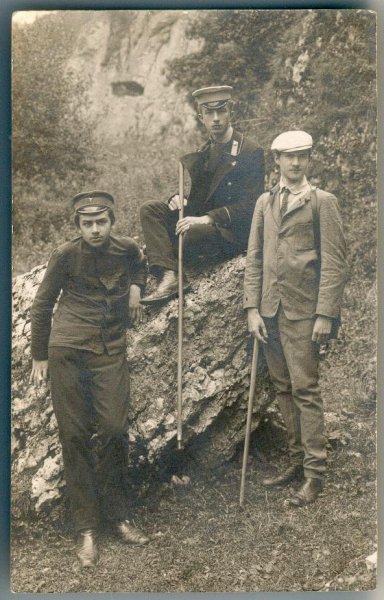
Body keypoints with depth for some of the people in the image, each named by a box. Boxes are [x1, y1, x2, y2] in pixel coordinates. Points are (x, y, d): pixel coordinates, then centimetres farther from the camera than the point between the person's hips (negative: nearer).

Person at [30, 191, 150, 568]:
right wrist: (39, 356, 8)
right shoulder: (66, 255, -4)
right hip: (67, 351, -2)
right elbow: (41, 306, 5)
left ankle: (117, 516, 16)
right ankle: (86, 528, 13)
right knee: (75, 436, 2)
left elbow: (140, 265, 31)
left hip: (111, 352, 2)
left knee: (114, 430, -4)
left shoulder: (127, 249, 3)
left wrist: (136, 287, 12)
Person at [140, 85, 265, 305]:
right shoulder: (201, 154, 15)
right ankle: (168, 276, -27)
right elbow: (195, 195, 16)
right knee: (149, 208, -10)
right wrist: (178, 199, -11)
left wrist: (207, 218, -25)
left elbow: (250, 206, -14)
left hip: (232, 234, -7)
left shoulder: (251, 152, -6)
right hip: (200, 223, 7)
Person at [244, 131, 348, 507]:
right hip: (270, 310, 5)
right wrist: (253, 308, 3)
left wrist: (326, 314, -11)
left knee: (305, 390, -4)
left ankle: (314, 474, 6)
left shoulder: (322, 202, 1)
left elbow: (334, 263, -4)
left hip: (302, 311, -5)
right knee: (283, 390, 9)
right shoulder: (264, 203, 15)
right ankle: (297, 462, 21)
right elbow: (254, 258, 11)